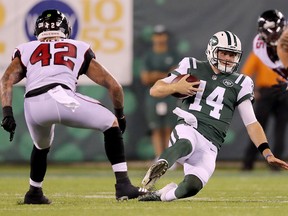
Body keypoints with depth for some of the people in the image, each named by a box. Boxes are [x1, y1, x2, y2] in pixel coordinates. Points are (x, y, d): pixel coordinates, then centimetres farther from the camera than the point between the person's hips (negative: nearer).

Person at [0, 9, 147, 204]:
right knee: (111, 123, 18)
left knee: (42, 147, 35)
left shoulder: (26, 51, 31)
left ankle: (34, 193, 43)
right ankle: (123, 184, 8)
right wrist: (120, 114, 40)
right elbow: (113, 85, 26)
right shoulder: (79, 49, 29)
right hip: (61, 98, -3)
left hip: (32, 106, 3)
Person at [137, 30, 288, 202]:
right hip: (188, 129, -1)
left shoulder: (239, 83, 14)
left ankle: (162, 195, 2)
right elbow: (155, 90, 15)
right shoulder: (193, 68, 13)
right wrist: (176, 87, -7)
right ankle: (160, 165, -61)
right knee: (186, 144, -41)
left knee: (192, 187, -24)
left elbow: (251, 123, 10)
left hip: (209, 147, 1)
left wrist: (268, 154, -2)